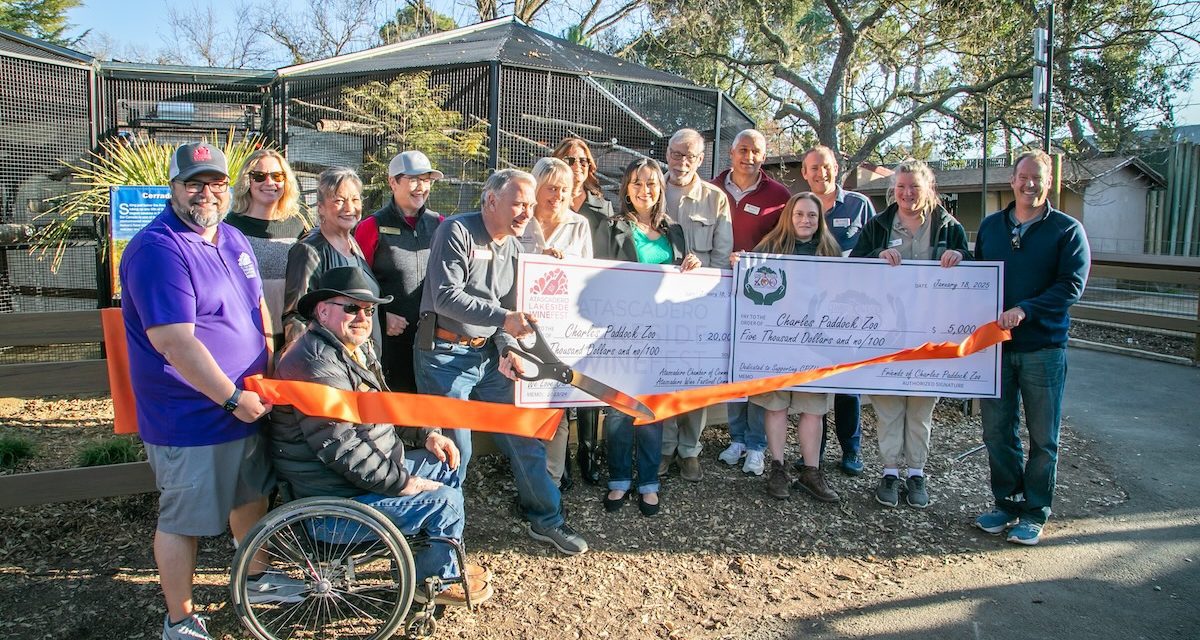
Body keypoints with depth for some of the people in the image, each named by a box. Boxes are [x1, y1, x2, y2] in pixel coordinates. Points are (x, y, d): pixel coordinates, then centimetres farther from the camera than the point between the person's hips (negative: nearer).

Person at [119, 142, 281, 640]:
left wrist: (269, 369, 12)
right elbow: (174, 341, -26)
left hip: (246, 405, 9)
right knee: (182, 520, 7)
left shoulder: (233, 240, 8)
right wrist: (233, 398, -22)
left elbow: (256, 305, 20)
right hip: (189, 419, -9)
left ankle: (255, 579, 45)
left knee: (251, 493, 23)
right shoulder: (158, 250, -20)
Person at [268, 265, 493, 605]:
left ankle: (447, 561, 25)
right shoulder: (316, 364, -26)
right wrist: (403, 484, -22)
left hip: (375, 468, 11)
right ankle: (434, 579, 13)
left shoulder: (354, 349, 9)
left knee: (443, 465, 15)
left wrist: (427, 434, 8)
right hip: (337, 500, -11)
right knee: (445, 502, -12)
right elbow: (342, 449, -30)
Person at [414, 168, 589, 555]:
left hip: (488, 355, 7)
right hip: (445, 354, -6)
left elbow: (508, 308, 12)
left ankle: (546, 520, 24)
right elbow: (446, 296, -22)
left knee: (524, 436, 8)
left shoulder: (513, 247, 10)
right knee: (454, 448, -2)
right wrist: (502, 317, -31)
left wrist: (508, 350, -6)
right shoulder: (456, 232, -12)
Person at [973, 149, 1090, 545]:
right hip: (994, 344, 3)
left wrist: (1025, 310, -23)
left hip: (1044, 347, -3)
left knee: (1043, 437, 6)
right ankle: (1007, 503, 23)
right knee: (997, 432, 9)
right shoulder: (990, 226, 10)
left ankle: (1034, 513, 17)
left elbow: (1071, 286, -11)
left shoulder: (1067, 230, -2)